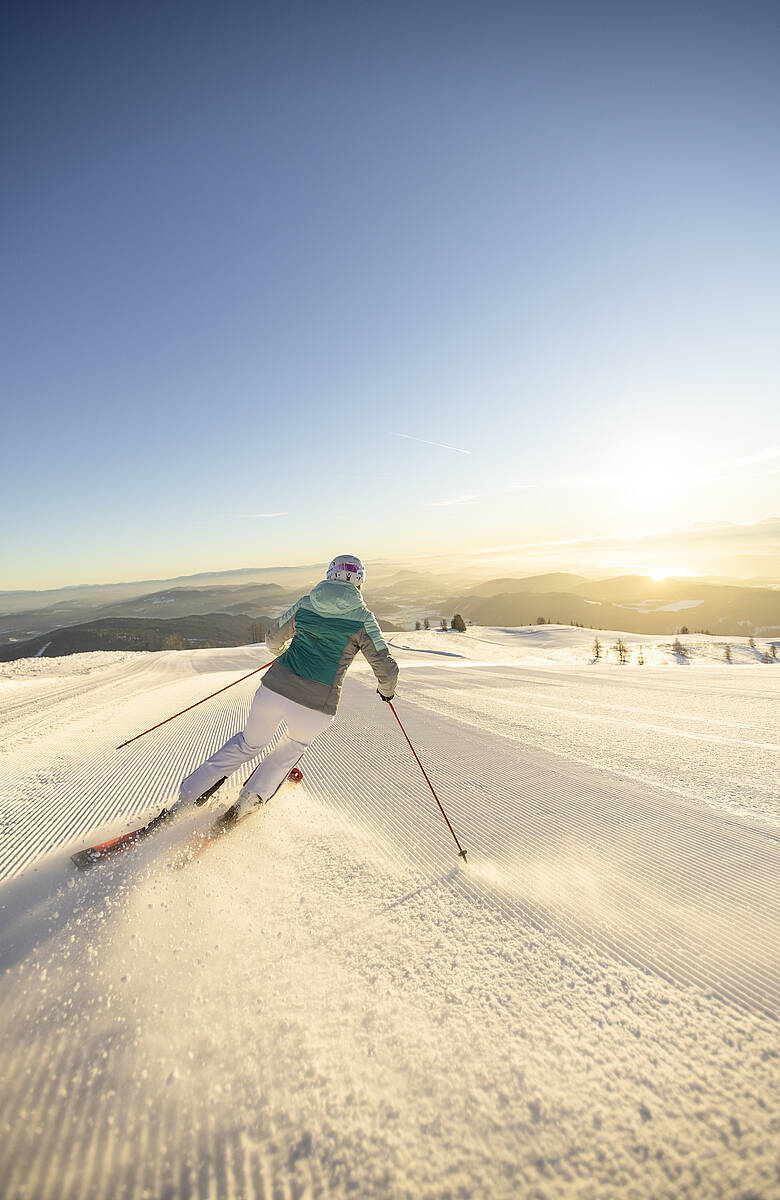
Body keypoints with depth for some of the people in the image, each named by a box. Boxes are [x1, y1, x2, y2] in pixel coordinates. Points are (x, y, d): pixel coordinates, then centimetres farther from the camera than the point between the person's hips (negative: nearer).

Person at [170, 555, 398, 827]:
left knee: (248, 743, 30)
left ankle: (185, 801, 32)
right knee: (293, 746, 33)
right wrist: (387, 690, 20)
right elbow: (387, 668, -2)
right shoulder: (363, 618, -1)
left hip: (275, 688, 3)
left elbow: (273, 639, 22)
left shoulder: (305, 603, 9)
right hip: (316, 707, -2)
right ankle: (250, 799, 29)